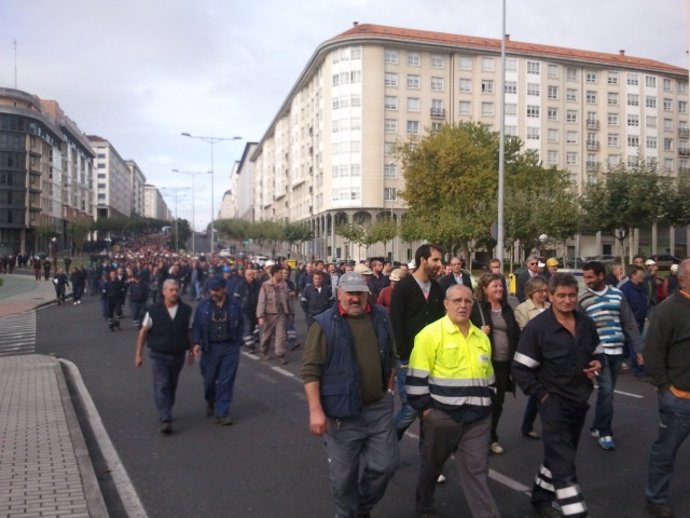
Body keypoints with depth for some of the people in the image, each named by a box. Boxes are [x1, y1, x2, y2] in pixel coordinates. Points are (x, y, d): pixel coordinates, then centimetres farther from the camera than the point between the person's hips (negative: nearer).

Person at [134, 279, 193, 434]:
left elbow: (188, 332, 8)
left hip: (178, 355, 3)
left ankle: (165, 413, 33)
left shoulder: (186, 310, -3)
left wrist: (191, 351, 8)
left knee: (171, 387, 14)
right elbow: (143, 332, -1)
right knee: (162, 386, -9)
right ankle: (165, 420, -9)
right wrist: (139, 354, -2)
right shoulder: (154, 311, -8)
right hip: (159, 355, -2)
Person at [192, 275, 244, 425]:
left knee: (226, 382, -1)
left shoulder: (234, 304, -1)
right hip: (210, 348, 1)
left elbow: (239, 326, 5)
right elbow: (197, 326, 4)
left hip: (230, 348, -1)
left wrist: (237, 345, 2)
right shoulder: (203, 305, 0)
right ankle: (210, 402, 42)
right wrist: (197, 343, -9)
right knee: (209, 379, 13)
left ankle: (222, 413, 8)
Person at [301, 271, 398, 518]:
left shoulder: (380, 317, 4)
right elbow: (310, 369, -13)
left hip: (379, 407, 4)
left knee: (385, 464, 11)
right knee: (344, 475, 9)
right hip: (342, 412, -4)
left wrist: (389, 388, 13)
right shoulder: (325, 324, -12)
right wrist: (315, 410, -18)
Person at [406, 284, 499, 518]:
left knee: (477, 470, 4)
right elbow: (417, 376, -12)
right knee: (432, 465, 16)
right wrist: (425, 408, -12)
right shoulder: (430, 334, -11)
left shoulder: (481, 337, 9)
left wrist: (486, 401, 13)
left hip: (477, 418, 4)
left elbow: (488, 375, 19)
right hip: (441, 416, -3)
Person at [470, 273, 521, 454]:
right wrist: (480, 333, -22)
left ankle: (492, 438, 26)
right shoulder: (476, 308, -5)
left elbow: (516, 334, 16)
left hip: (504, 362, 5)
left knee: (498, 401, 11)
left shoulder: (507, 309, 12)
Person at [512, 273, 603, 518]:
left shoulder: (586, 323, 2)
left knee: (558, 455, 21)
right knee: (564, 463, -8)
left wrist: (597, 364, -4)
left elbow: (596, 353, 18)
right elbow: (520, 368, -14)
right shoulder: (537, 327, -16)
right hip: (553, 402, -7)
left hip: (579, 400, 7)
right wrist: (540, 394, -16)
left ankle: (541, 497, 40)